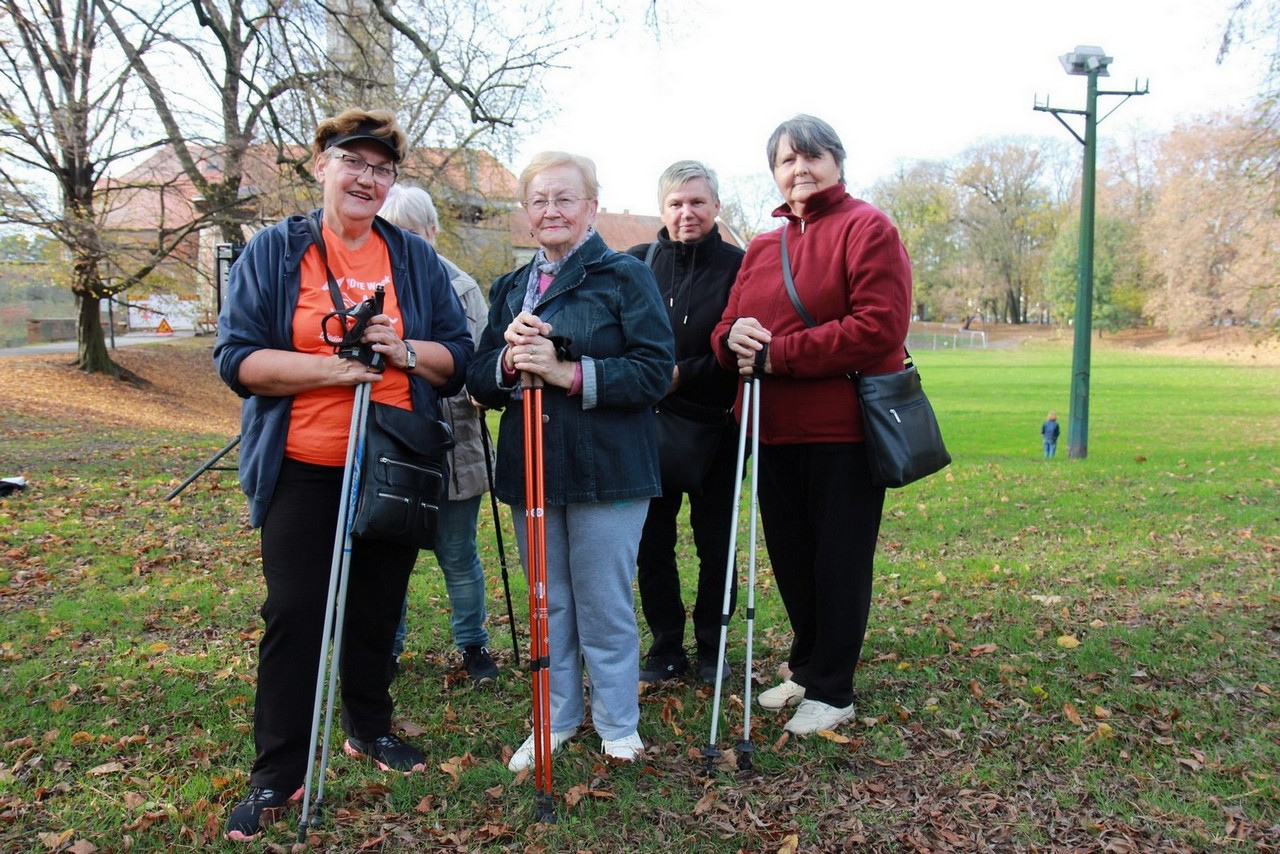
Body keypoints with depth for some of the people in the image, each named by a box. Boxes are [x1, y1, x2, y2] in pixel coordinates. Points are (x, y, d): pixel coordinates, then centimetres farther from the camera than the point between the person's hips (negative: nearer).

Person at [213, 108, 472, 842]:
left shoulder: (418, 260, 7)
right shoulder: (274, 251, 1)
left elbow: (459, 358, 5)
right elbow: (236, 357, -7)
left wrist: (404, 351, -16)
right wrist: (336, 368, -19)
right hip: (303, 471, -2)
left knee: (379, 607, 13)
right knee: (295, 611, 0)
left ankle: (370, 727, 35)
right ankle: (278, 772, 14)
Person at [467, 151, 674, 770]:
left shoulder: (625, 276, -3)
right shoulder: (509, 289, 14)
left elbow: (655, 371, -13)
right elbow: (479, 382, 10)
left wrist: (568, 372, -22)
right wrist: (508, 360, -12)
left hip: (606, 469, -5)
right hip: (529, 469, 5)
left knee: (604, 605, 4)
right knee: (546, 603, 14)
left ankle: (618, 725, 23)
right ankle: (556, 719, 31)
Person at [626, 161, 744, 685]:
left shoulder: (737, 267, -2)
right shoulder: (636, 264, 4)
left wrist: (682, 375, -16)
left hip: (715, 426, -1)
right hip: (649, 426, 2)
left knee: (716, 543, 7)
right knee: (652, 542, 7)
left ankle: (710, 646, 24)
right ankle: (666, 647, 23)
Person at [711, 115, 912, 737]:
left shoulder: (867, 228, -4)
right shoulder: (761, 247, 16)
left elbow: (879, 326, -17)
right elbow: (728, 329, 14)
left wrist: (778, 352, -18)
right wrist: (734, 339, -11)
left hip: (844, 429, -6)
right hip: (774, 431, 7)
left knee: (839, 561, 4)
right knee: (790, 556, 15)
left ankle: (831, 690, 18)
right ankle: (806, 668, 33)